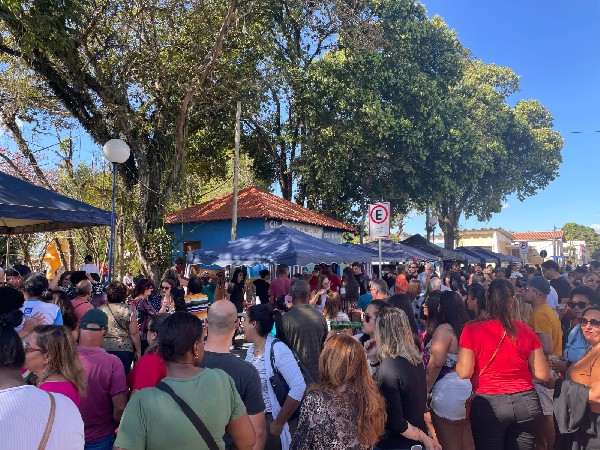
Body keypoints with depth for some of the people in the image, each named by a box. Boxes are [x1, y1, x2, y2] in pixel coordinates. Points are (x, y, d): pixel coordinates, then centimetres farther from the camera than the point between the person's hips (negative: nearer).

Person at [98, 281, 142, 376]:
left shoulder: (100, 309, 2)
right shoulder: (129, 310, -3)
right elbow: (134, 333, -4)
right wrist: (138, 351, 4)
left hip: (104, 349, 2)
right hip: (125, 350, -2)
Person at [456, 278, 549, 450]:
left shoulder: (472, 329, -12)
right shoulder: (525, 330, -4)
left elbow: (464, 373, -13)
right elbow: (542, 375, 0)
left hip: (488, 404, -2)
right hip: (525, 403, 3)